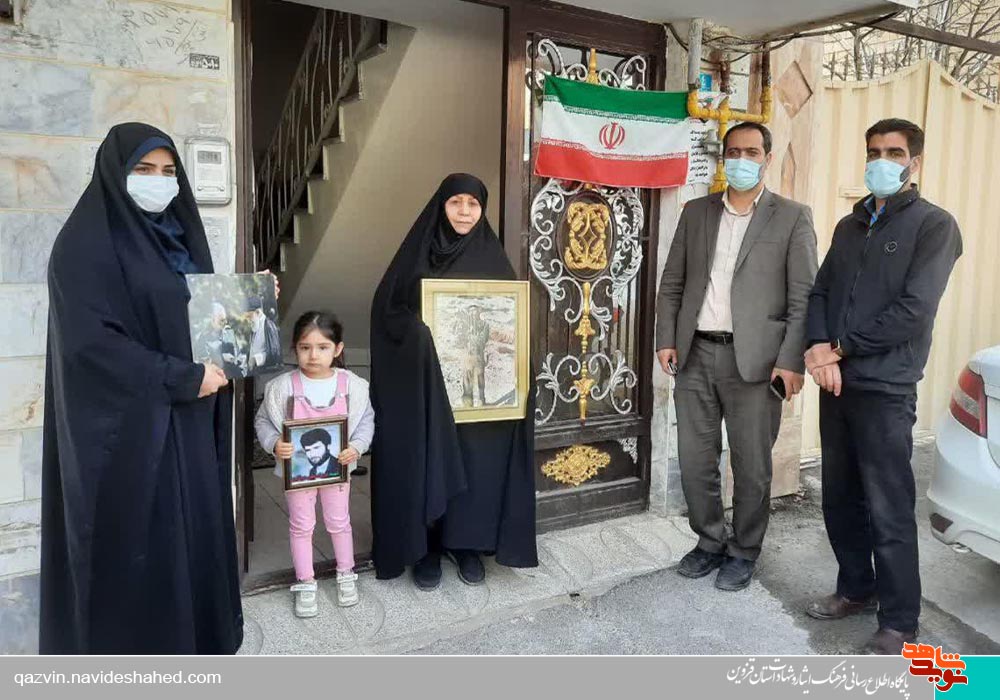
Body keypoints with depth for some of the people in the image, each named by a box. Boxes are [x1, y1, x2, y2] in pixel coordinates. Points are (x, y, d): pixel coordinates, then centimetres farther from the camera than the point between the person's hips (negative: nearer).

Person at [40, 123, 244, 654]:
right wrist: (182, 377, -19)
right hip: (126, 425, -7)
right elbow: (88, 341, -20)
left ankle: (196, 639, 30)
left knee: (193, 531, 14)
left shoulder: (177, 237, 12)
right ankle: (132, 653, 19)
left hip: (187, 421, 8)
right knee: (136, 547, 2)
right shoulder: (86, 244, -11)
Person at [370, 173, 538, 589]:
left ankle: (467, 543, 20)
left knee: (476, 460, 4)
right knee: (425, 461, 2)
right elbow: (387, 308, -1)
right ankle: (424, 547, 16)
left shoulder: (492, 258, 6)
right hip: (424, 383, -1)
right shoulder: (417, 252, 2)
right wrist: (417, 333, -19)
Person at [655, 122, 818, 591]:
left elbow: (804, 297, -3)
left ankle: (744, 553, 25)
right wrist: (666, 339, 2)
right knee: (695, 461, 10)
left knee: (751, 465, 6)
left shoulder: (792, 218, 2)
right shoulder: (696, 212, 12)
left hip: (754, 359, -3)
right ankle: (710, 542, 29)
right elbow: (672, 283, 12)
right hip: (696, 354, 4)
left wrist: (792, 360, -11)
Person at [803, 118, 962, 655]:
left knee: (889, 510, -1)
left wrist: (841, 347, -10)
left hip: (885, 388, -6)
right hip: (836, 382, 6)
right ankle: (857, 589, 31)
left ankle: (899, 622, 14)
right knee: (840, 497, 14)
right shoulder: (850, 225, 17)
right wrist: (819, 348, -8)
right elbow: (819, 292, 11)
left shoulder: (934, 225, -3)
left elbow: (913, 311, -14)